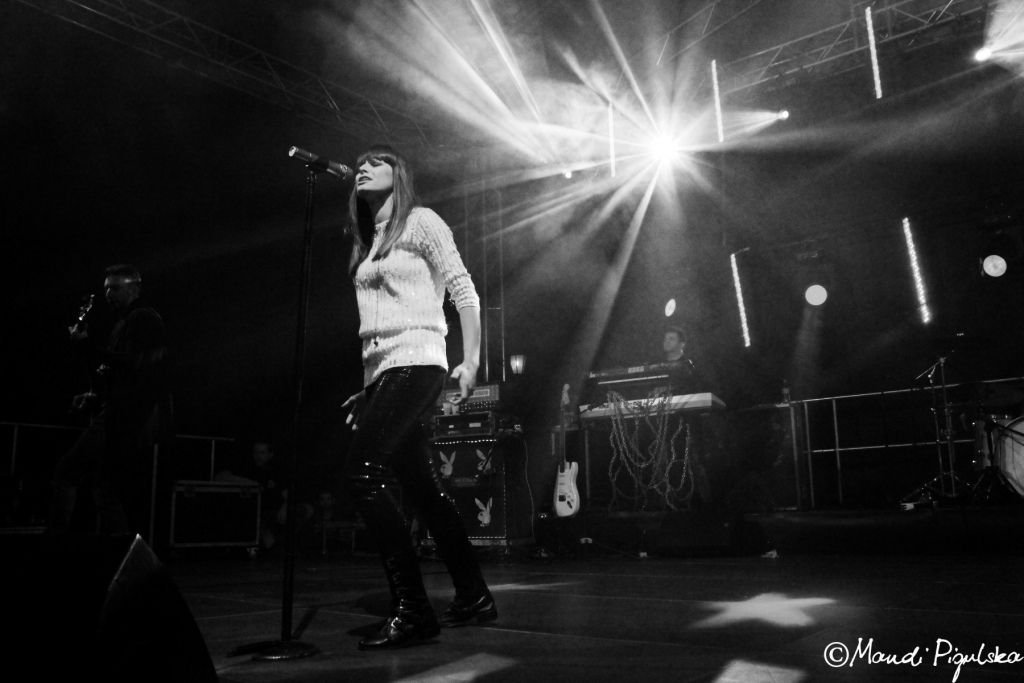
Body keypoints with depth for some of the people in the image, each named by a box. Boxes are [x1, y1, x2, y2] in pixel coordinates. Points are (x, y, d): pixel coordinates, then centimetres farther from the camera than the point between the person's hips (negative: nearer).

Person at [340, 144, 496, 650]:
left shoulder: (419, 221, 2)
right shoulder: (368, 242, 23)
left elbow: (464, 292, -4)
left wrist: (471, 360, -12)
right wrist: (368, 388, 16)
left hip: (414, 362, -8)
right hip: (379, 371, 8)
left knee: (363, 472, -20)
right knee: (422, 487, 7)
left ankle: (411, 610, -18)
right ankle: (473, 598, 16)